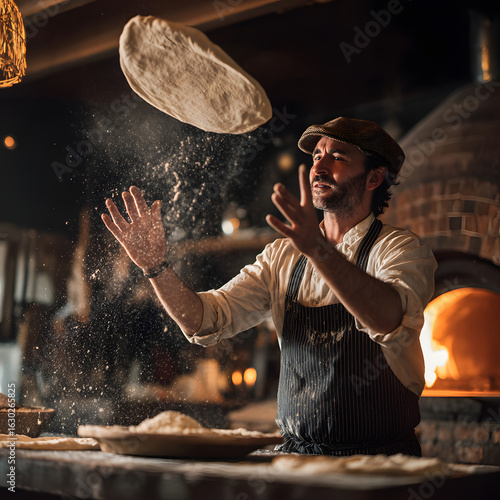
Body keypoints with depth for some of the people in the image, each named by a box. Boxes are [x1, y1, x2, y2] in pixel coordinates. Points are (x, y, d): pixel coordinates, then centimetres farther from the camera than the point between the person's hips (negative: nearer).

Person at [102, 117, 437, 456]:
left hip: (379, 468, -3)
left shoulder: (404, 250, -5)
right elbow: (205, 322, 1)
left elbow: (391, 320, -29)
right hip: (296, 454, 3)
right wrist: (157, 266, -15)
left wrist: (319, 249, -43)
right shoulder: (283, 257, 10)